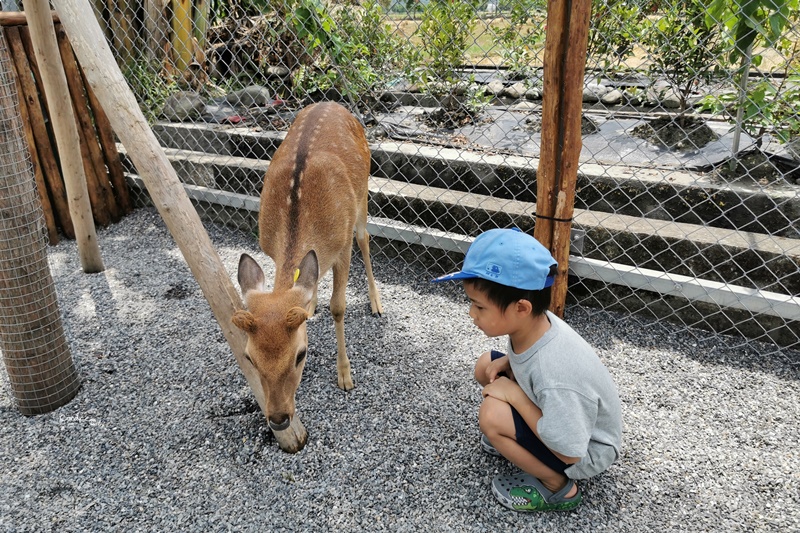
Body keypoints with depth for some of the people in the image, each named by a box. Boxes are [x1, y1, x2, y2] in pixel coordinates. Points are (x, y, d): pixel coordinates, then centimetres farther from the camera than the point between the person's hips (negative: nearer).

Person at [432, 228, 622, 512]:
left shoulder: (553, 376, -40)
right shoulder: (533, 322, -18)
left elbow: (569, 453, -28)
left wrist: (516, 395, -27)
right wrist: (507, 362, -13)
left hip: (587, 450, -7)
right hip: (554, 413, 7)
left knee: (493, 415, -27)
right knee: (486, 365, 2)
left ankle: (559, 488, -4)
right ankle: (519, 440, 15)